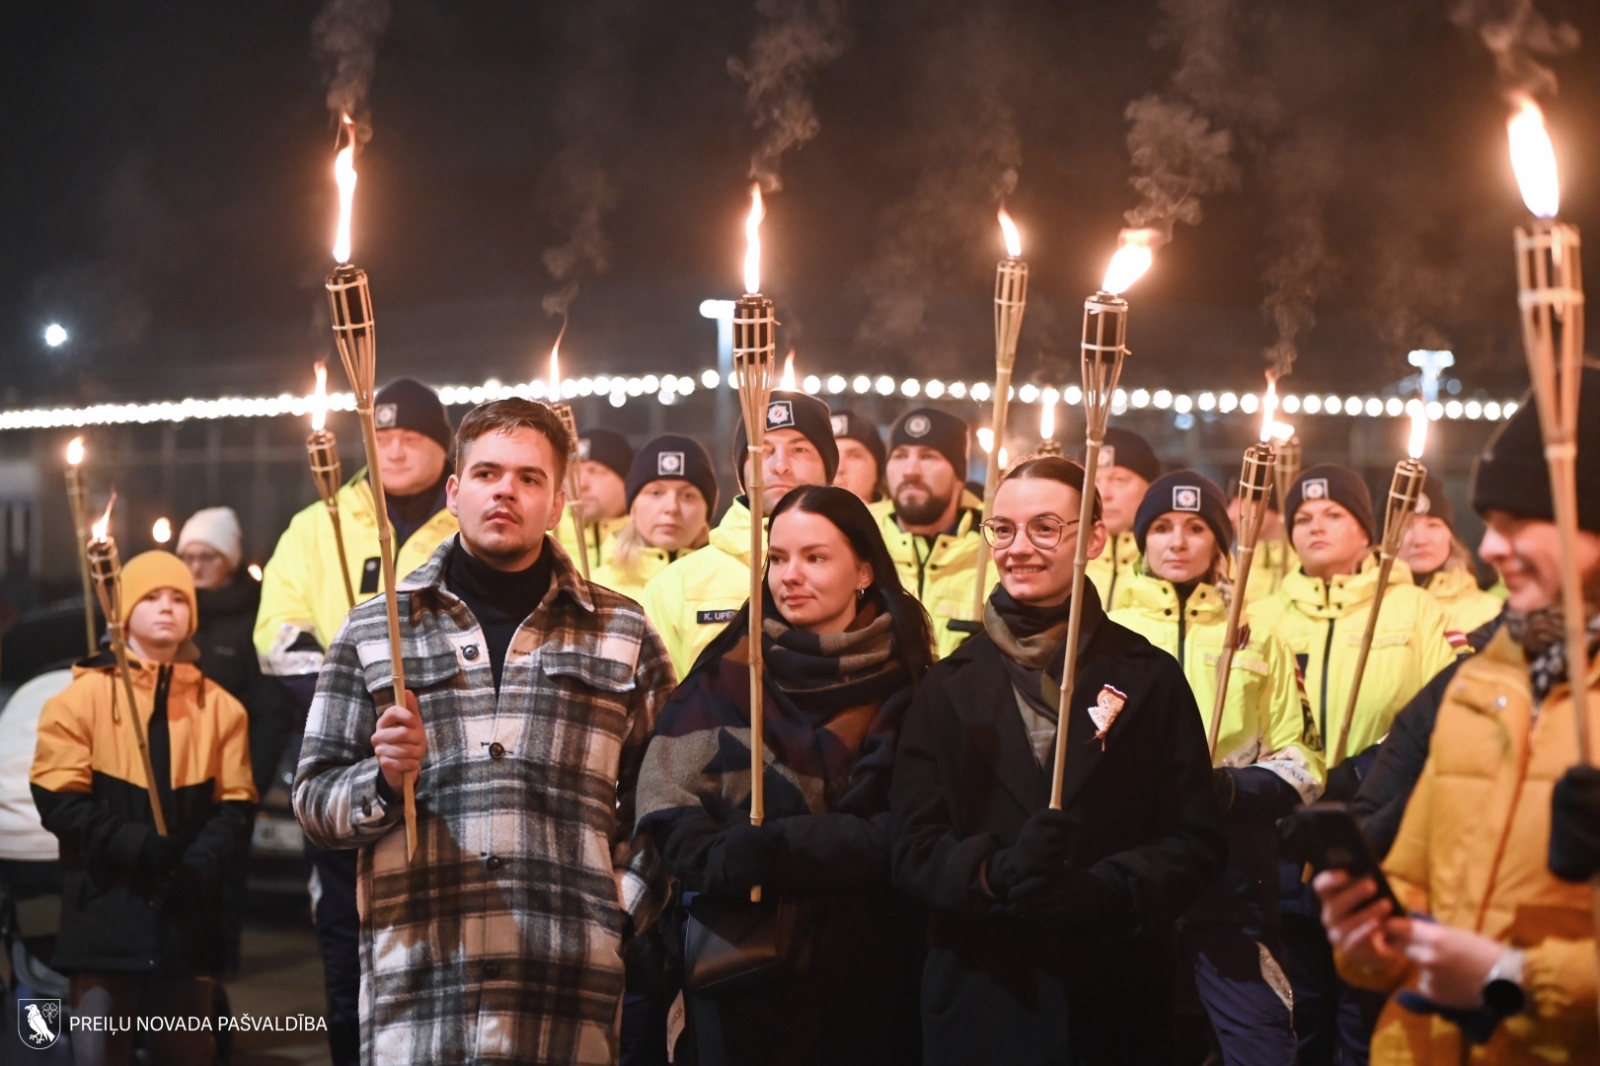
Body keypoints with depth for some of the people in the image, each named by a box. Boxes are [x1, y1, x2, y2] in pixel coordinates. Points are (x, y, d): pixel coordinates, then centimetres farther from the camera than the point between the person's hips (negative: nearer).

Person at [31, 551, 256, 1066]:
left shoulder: (219, 706, 9)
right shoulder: (82, 698, 2)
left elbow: (236, 806, 5)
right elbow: (60, 801, -6)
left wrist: (200, 866, -14)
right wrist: (135, 846, -19)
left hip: (187, 915, 3)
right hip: (105, 912, -2)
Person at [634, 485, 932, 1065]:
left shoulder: (908, 680, 1)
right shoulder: (729, 675, 1)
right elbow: (669, 806, -4)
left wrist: (780, 847, -18)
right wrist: (729, 861, -23)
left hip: (874, 966, 0)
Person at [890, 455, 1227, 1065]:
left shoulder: (1151, 678, 3)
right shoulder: (949, 685, 6)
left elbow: (1198, 842, -1)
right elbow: (914, 847, -1)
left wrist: (1105, 890, -20)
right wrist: (994, 873, -21)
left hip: (1117, 1001, -1)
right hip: (978, 997, 1)